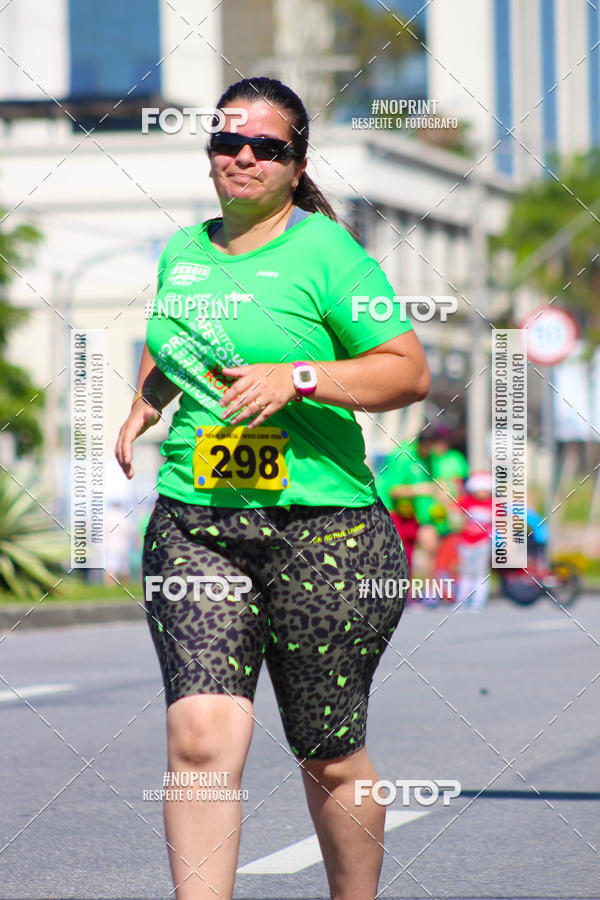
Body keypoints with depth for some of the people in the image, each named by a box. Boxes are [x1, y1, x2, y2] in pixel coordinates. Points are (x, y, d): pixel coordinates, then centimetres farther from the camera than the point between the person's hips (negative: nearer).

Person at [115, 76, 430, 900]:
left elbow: (409, 370, -8)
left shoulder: (325, 253, -4)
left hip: (322, 528, -4)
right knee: (201, 736, -15)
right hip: (193, 524, 4)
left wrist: (298, 377, -19)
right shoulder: (181, 253, 14)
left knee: (329, 760, 6)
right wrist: (144, 406, 15)